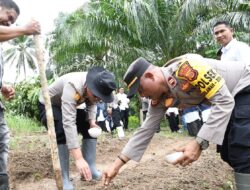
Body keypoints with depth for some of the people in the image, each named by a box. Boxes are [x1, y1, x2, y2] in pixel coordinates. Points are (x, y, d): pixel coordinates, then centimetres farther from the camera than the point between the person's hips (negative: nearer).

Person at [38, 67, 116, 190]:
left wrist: (92, 121, -20)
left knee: (90, 128, -4)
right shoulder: (73, 86, -43)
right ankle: (64, 179, -18)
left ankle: (90, 169, 3)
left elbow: (91, 104, 1)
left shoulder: (96, 86, -21)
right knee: (62, 133, -29)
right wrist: (78, 159, -54)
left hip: (69, 106, 7)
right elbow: (68, 122, -49)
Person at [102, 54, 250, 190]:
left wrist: (199, 143, -34)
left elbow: (224, 101, -31)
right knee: (229, 153, 8)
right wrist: (117, 164, -3)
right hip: (231, 99, 8)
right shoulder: (161, 100, -7)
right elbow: (146, 131, -1)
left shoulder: (186, 67, -32)